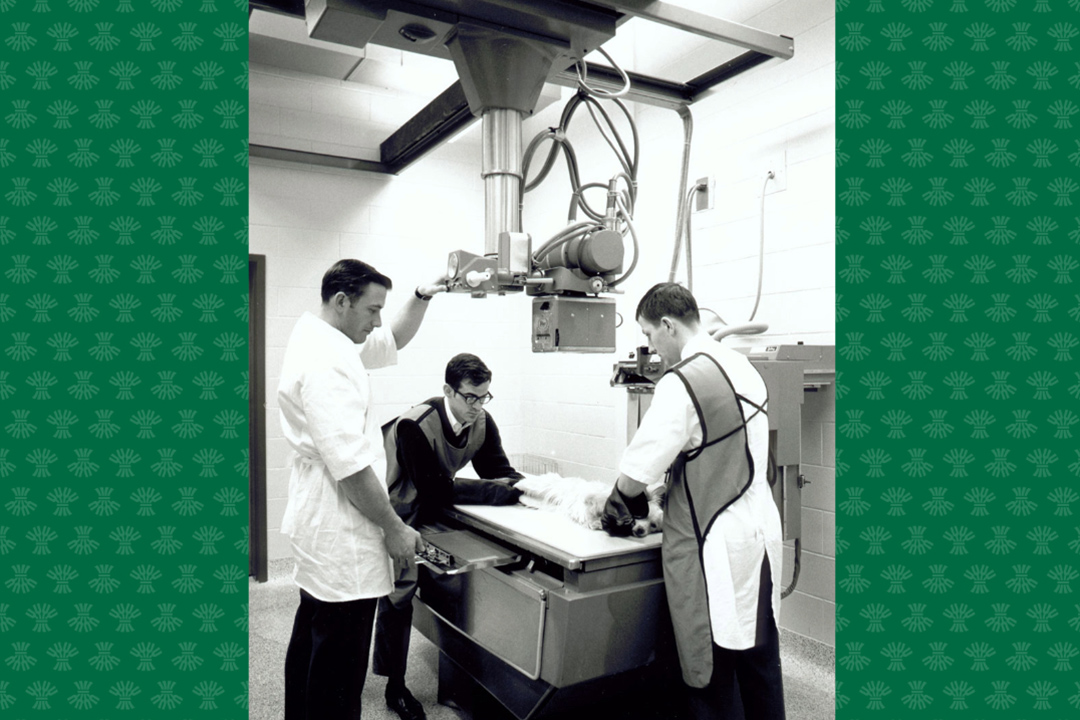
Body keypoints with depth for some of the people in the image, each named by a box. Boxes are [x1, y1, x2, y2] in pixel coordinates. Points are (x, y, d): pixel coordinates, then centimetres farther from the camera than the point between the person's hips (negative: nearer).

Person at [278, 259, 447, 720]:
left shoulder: (321, 340, 9)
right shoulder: (325, 361, -23)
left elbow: (394, 340, 20)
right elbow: (350, 465, -26)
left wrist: (423, 296, 4)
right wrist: (395, 529, -18)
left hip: (320, 527, 11)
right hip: (341, 534, -11)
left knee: (310, 643, 24)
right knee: (339, 668, 2)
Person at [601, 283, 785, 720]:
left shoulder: (681, 384, -19)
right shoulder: (743, 367, 6)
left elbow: (638, 471, -17)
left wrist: (619, 508, 3)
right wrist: (662, 492, 14)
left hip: (715, 549, -8)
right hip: (761, 532, 8)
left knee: (711, 674, 7)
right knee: (760, 659, 20)